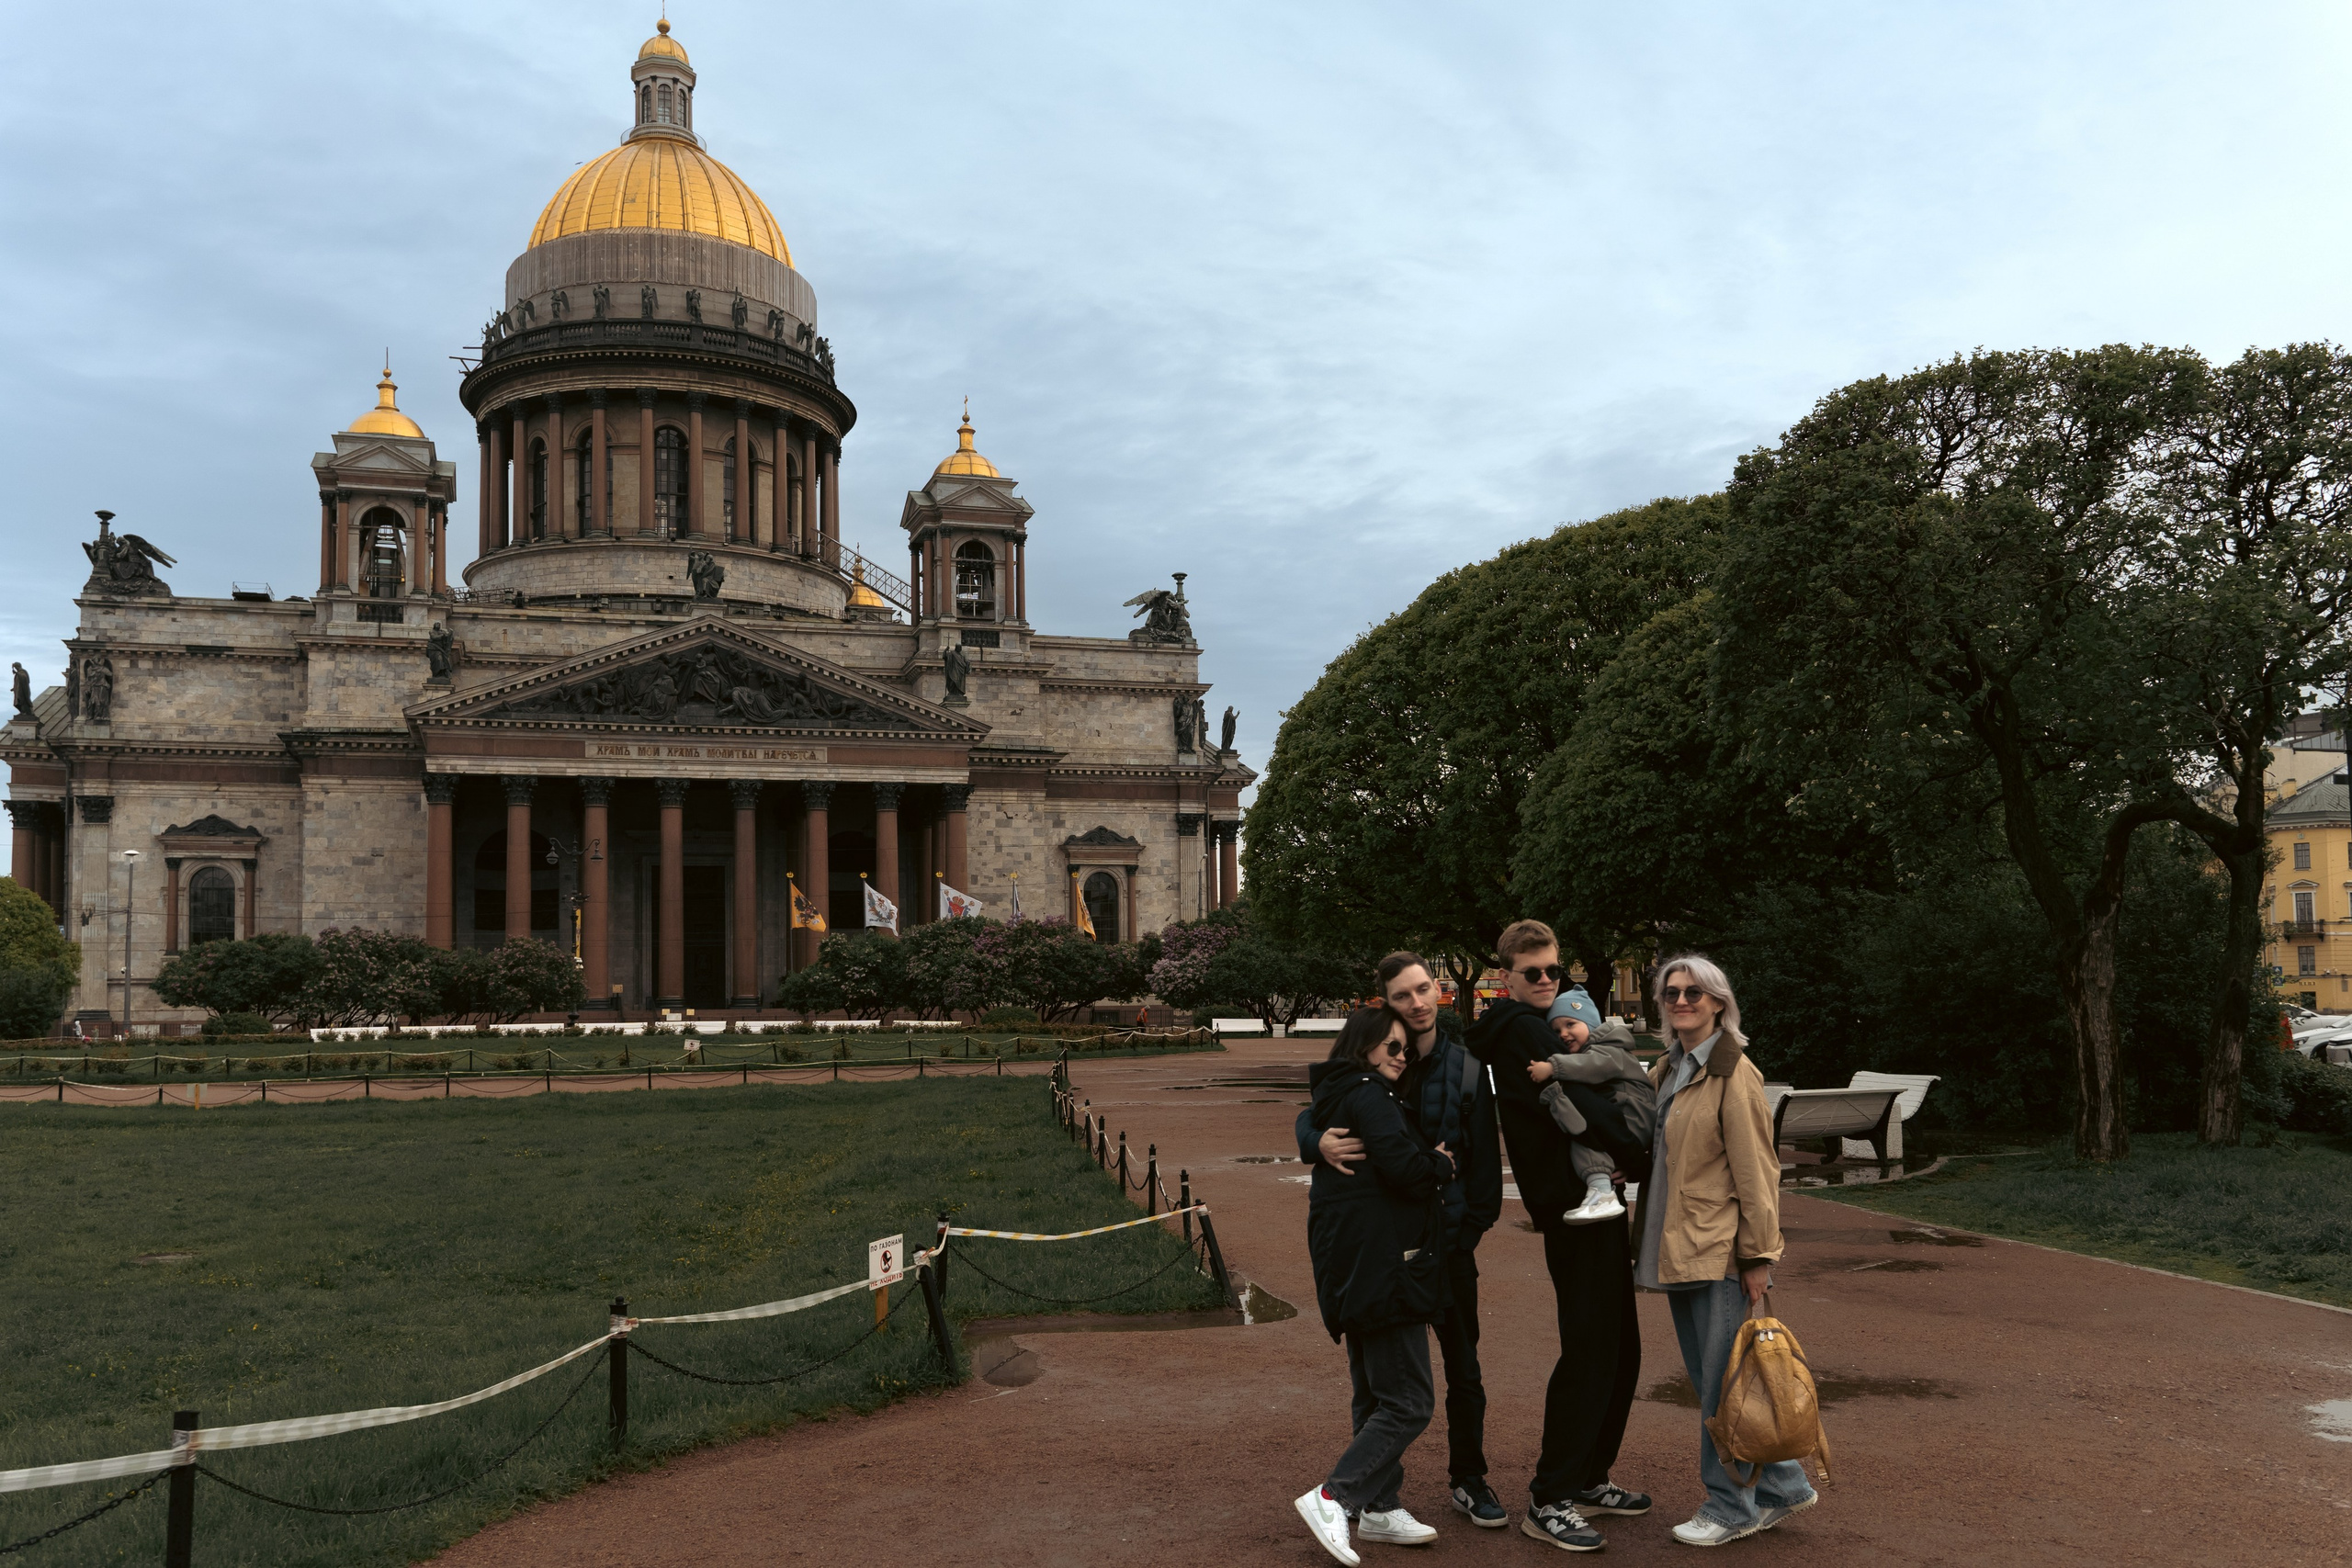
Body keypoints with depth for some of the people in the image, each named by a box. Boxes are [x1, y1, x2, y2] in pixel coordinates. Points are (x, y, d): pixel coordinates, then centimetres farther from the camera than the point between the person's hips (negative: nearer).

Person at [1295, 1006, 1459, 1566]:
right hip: (1384, 1267, -11)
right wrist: (1442, 1165, -8)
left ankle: (1380, 1507, 26)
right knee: (1407, 1403, -6)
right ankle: (1333, 1498, -8)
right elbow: (1402, 1164, -26)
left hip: (1351, 1271, 11)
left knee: (1375, 1395, 18)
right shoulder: (1368, 1097, -15)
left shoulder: (1334, 1100, 15)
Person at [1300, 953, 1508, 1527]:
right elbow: (1310, 1117, 0)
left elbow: (1484, 1160, 1)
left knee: (1463, 1366, 7)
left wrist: (1471, 1226, -6)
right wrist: (1320, 1143, -23)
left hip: (1447, 1238, 0)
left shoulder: (1466, 1070, -2)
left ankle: (1468, 1480, 22)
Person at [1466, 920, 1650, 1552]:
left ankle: (1588, 1477, 28)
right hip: (1574, 1208, -10)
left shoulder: (1539, 1024, 19)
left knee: (1619, 1350, 16)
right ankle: (1548, 1501, 2)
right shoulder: (1521, 1028, -13)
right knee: (1589, 1354, -7)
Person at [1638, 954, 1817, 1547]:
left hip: (1720, 1252, -8)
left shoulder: (1733, 1074, -12)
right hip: (1678, 1250, 8)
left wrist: (1758, 1256, -13)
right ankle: (1782, 1486, 27)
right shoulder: (1665, 1071, 12)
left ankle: (1731, 1507, 15)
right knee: (1707, 1381, 14)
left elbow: (1756, 1171, -13)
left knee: (1720, 1384, 1)